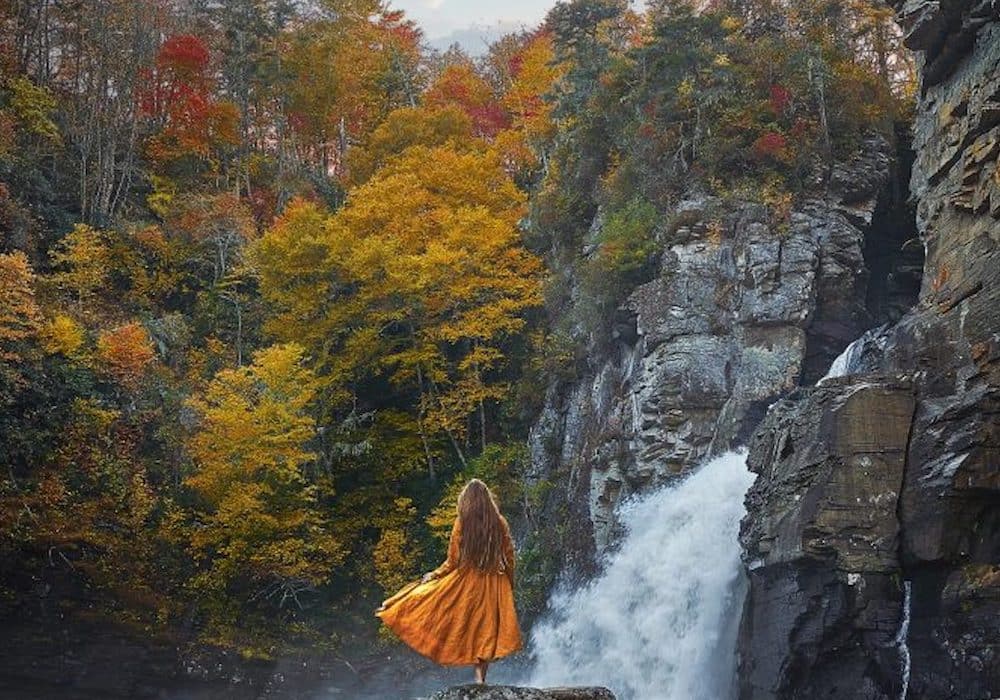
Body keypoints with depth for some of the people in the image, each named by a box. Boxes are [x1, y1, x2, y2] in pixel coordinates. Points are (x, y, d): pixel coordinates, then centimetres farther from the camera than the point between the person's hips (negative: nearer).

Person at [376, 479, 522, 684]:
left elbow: (453, 561, -6)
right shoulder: (500, 523, -4)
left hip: (465, 583, -2)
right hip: (493, 586, 2)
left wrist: (433, 574, 10)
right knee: (485, 630, 7)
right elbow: (509, 558, -1)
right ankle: (481, 677, 6)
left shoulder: (461, 524, -8)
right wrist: (510, 585, 12)